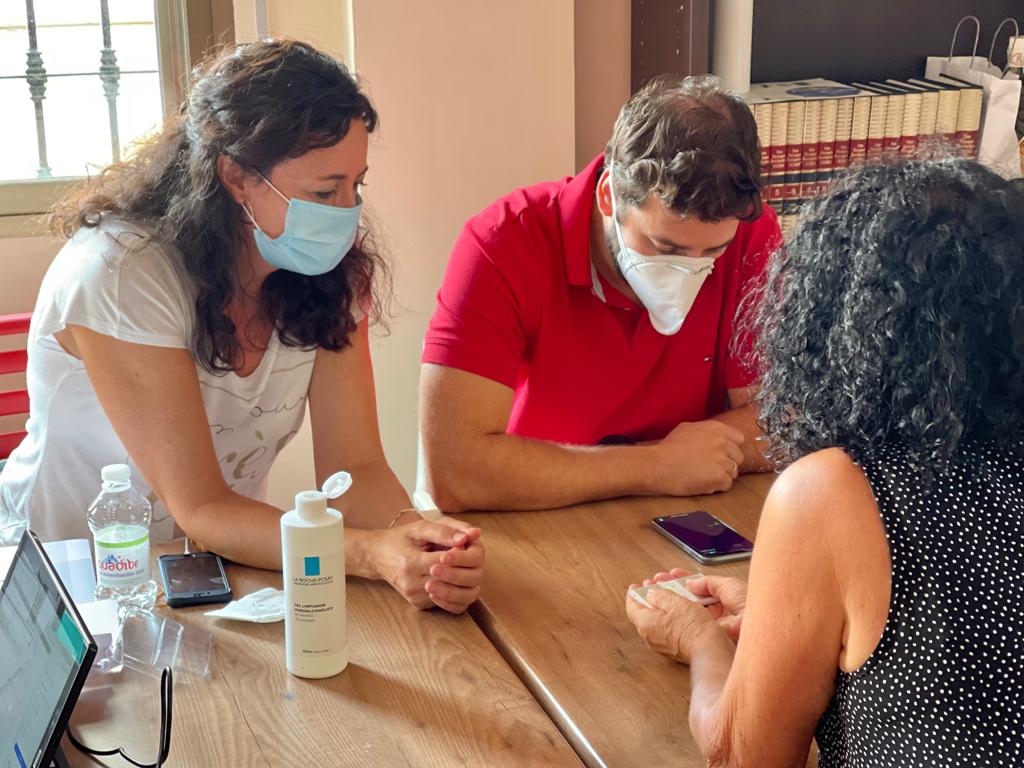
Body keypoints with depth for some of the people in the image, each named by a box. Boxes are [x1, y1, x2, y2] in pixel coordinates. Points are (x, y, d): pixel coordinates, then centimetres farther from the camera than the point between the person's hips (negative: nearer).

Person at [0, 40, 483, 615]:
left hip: (223, 563, 4)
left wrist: (415, 536, -34)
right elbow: (201, 510, -25)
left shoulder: (336, 270, -8)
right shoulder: (120, 277, -23)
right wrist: (375, 554, -39)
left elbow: (354, 465, -11)